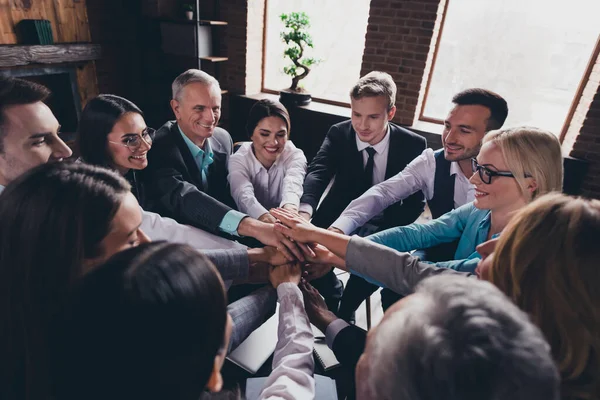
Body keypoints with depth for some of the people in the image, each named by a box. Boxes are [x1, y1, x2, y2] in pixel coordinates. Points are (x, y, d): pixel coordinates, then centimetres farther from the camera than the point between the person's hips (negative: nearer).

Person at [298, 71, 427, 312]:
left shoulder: (413, 145, -10)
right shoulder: (339, 134, -9)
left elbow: (415, 202, -7)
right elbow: (318, 172, -27)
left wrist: (383, 231, -24)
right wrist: (305, 210, -49)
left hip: (384, 227, 0)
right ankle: (332, 294, 9)